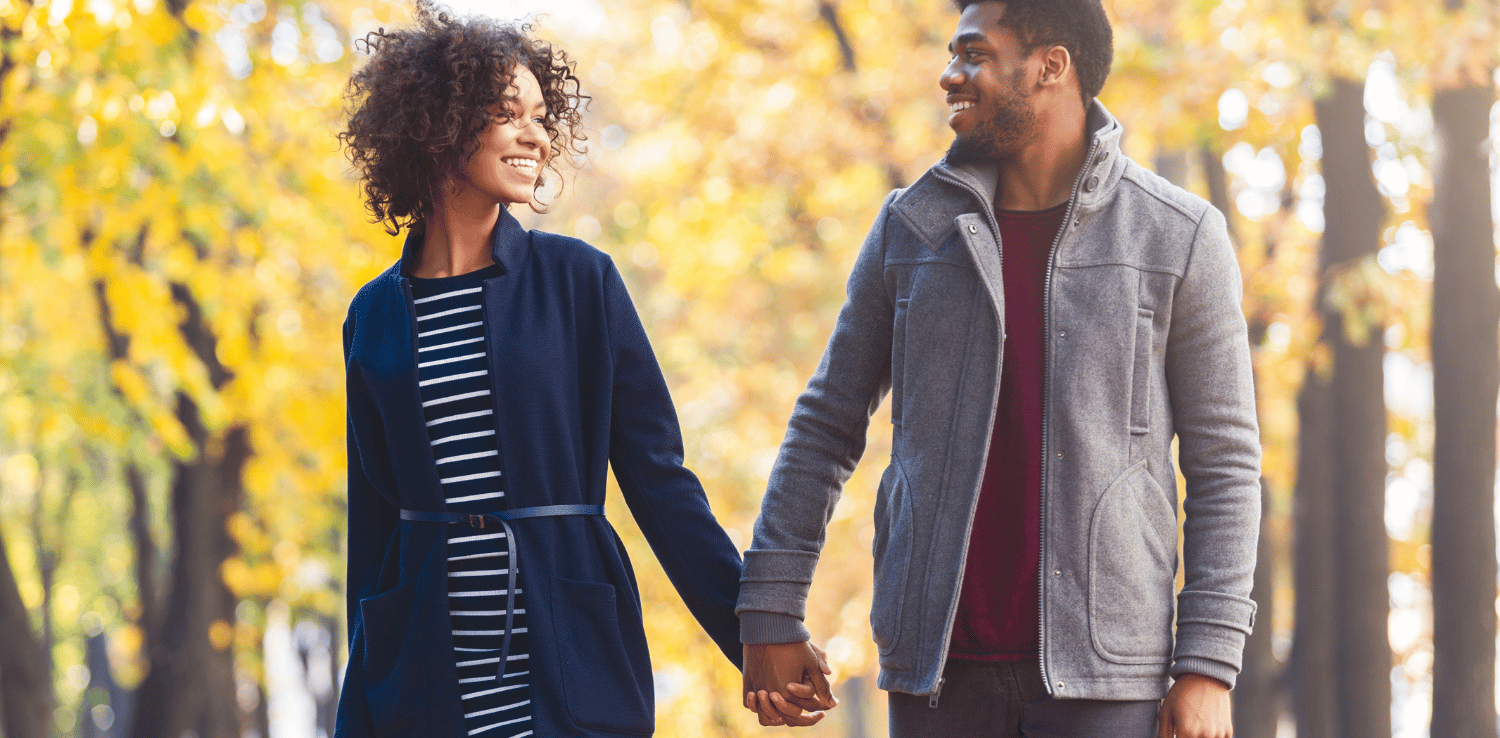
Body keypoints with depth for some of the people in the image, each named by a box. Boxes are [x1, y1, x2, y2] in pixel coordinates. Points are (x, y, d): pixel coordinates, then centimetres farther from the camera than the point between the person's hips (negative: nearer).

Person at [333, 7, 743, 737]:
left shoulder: (579, 280, 2)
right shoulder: (377, 316, 8)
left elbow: (656, 476, 3)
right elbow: (375, 519, 13)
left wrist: (756, 633, -3)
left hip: (572, 674, -2)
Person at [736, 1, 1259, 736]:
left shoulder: (1179, 236, 0)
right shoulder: (911, 229, 8)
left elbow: (1223, 462, 1)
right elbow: (826, 427, 12)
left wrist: (1208, 665, -6)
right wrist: (769, 617, 5)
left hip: (1098, 672, -2)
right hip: (939, 663, 3)